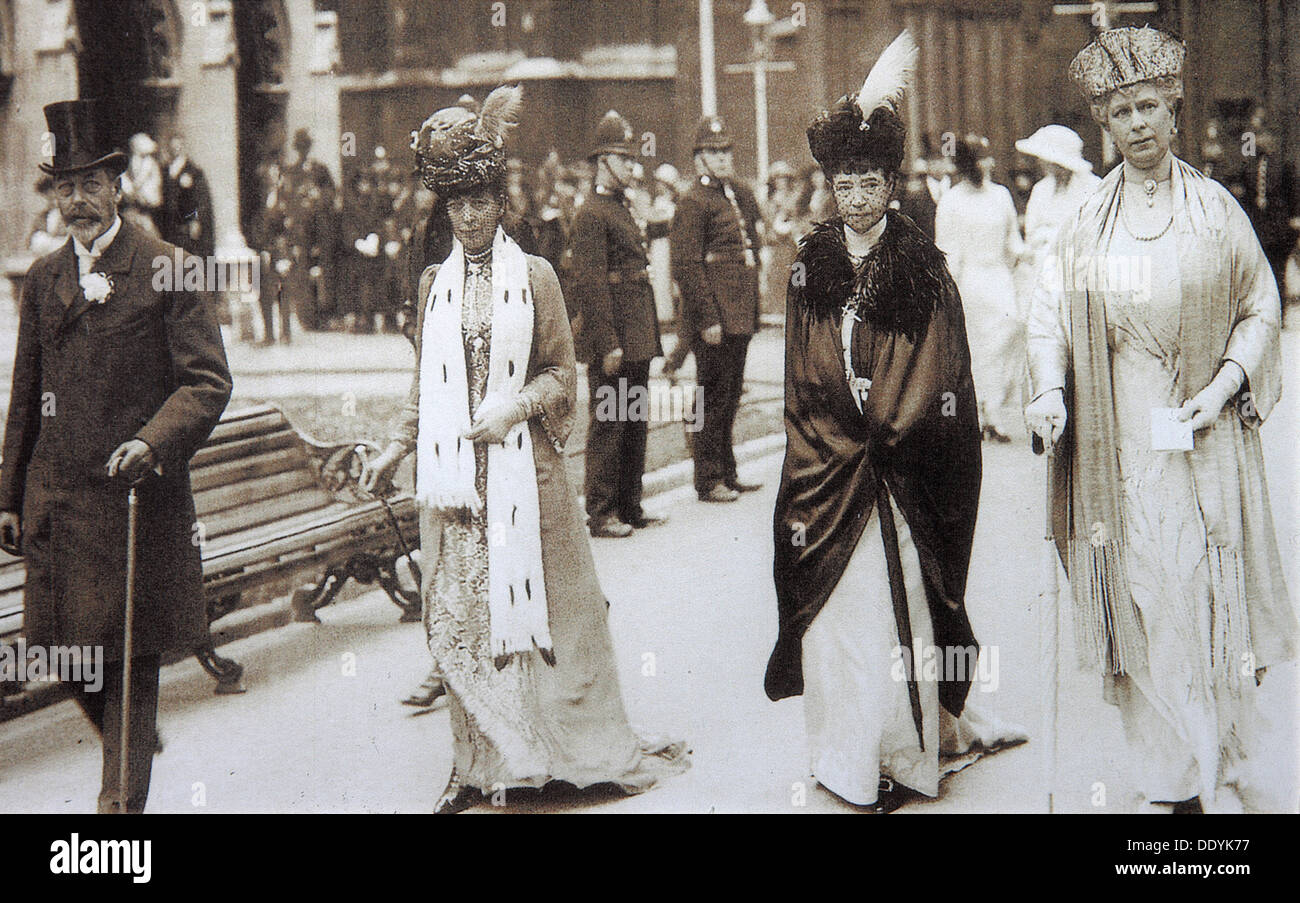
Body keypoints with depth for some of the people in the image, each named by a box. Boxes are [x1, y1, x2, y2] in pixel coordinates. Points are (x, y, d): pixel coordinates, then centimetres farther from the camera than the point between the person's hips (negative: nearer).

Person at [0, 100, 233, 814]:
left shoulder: (166, 268, -3)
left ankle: (123, 796, 11)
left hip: (141, 490, -4)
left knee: (132, 659, 1)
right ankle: (129, 753, 36)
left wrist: (152, 441, -23)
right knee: (71, 653, 9)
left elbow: (207, 381, -7)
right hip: (58, 498, 5)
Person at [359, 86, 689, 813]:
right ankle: (481, 761, 10)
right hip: (455, 469, 3)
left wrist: (515, 406, -14)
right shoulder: (435, 283, 10)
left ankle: (584, 749, 16)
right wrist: (399, 446, 13)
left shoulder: (534, 276, 1)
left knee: (536, 601, 3)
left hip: (524, 464, -3)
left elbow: (563, 372, 2)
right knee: (460, 612, 2)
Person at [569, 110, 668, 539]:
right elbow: (588, 283, -17)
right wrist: (608, 344, -21)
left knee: (635, 424, 14)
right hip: (612, 340, -9)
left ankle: (630, 506, 23)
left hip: (638, 339, 9)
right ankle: (600, 513, 4)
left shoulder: (629, 209, 16)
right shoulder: (591, 214, -12)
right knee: (608, 424, -3)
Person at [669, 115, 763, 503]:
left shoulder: (742, 197, 15)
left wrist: (753, 309, 17)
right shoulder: (693, 203, -10)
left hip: (740, 316, 8)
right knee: (714, 397, -3)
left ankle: (727, 473, 24)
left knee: (730, 395, 15)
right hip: (715, 319, -8)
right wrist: (708, 319, -20)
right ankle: (709, 480, 4)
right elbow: (686, 265, -16)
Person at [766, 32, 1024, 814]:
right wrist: (833, 450, -1)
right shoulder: (813, 269, 8)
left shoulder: (923, 268, 0)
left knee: (897, 603, -1)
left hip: (901, 474, -3)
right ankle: (847, 757, 13)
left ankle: (904, 755, 10)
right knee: (834, 602, 3)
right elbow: (802, 382, 9)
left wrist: (881, 432, -8)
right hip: (828, 468, 3)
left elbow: (938, 378, -2)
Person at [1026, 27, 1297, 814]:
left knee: (1209, 599, 0)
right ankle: (1164, 778, 10)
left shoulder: (1216, 209, 3)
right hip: (1117, 438, 1)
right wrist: (1049, 389, -10)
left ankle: (1221, 773, 14)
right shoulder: (1090, 222, 7)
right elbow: (1052, 309, 6)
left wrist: (1226, 383, -8)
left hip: (1202, 435, -1)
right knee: (1136, 603, 1)